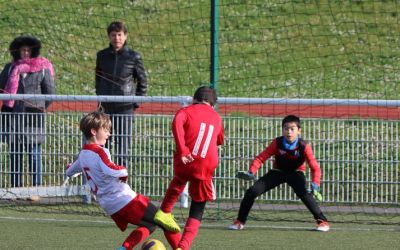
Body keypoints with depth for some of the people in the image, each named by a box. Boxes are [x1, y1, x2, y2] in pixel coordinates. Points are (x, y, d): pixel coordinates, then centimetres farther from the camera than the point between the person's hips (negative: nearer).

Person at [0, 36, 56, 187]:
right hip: (13, 116, 3)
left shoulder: (43, 69, 3)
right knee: (15, 154, 7)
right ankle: (16, 187, 11)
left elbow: (50, 92, 7)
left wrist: (40, 106, 6)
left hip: (34, 116, -3)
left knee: (34, 153, -5)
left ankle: (37, 186, -4)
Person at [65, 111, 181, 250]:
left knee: (148, 225, 22)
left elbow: (69, 172, 30)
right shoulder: (98, 152, -14)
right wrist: (123, 171, -13)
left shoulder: (83, 155, 12)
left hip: (110, 208, 9)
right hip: (126, 201, -9)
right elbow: (111, 170, -34)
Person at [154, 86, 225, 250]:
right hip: (205, 169, 0)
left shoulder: (187, 111, 8)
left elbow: (176, 123, -15)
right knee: (197, 212, 9)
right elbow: (220, 141, 35)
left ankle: (164, 212, 29)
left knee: (179, 181, 39)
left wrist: (182, 150, -19)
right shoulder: (216, 118, 18)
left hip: (185, 163, 0)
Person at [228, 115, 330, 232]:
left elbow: (315, 167, -25)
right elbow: (261, 157, -20)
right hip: (278, 172, 2)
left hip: (296, 173, -2)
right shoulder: (277, 143, -21)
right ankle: (240, 221, 8)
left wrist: (315, 184, -42)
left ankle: (322, 221, -18)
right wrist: (251, 172, -36)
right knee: (252, 191, -10)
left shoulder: (304, 146, -25)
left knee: (304, 194, -32)